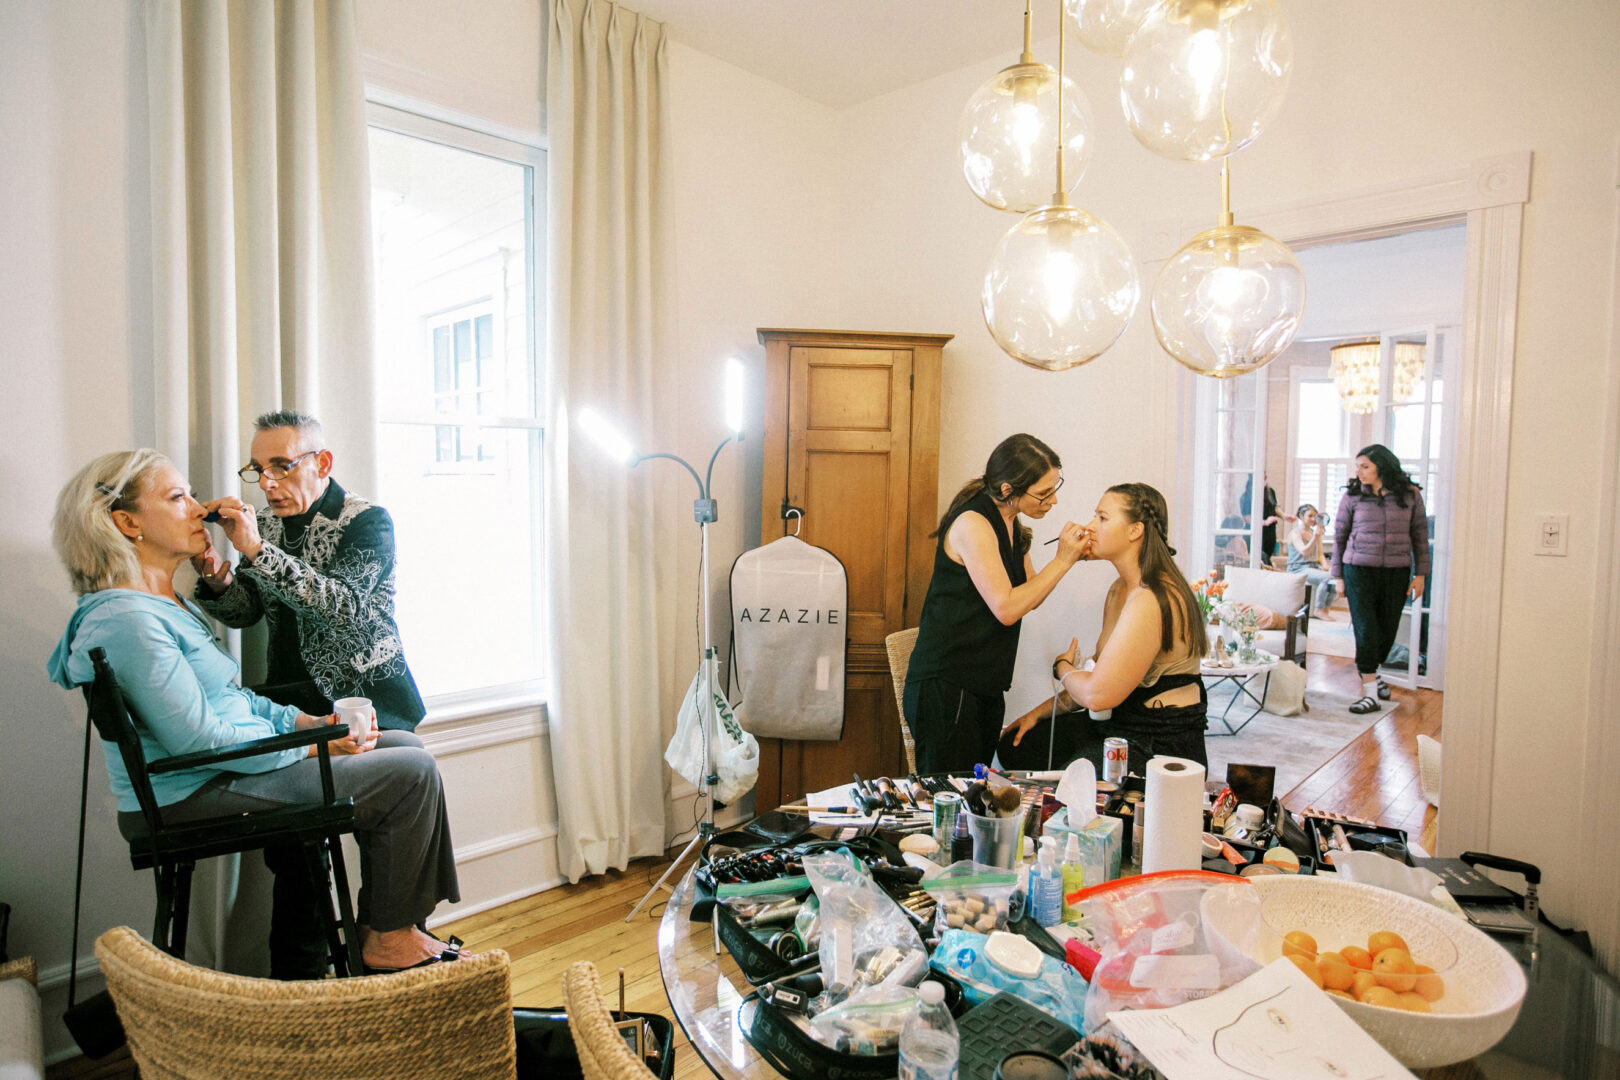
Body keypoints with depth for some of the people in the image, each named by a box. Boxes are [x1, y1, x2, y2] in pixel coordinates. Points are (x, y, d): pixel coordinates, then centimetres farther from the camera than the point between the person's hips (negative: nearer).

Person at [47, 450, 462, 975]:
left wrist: (306, 720, 4)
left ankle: (378, 916, 15)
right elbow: (198, 739, -24)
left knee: (407, 746, 9)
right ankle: (387, 940, 4)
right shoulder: (125, 618, -21)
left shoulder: (168, 604, 12)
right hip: (195, 795, -10)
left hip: (225, 769, 11)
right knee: (413, 775, -14)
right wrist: (310, 746, -15)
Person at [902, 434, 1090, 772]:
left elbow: (1028, 598, 13)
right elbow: (1006, 608, -20)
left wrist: (1070, 556, 0)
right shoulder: (972, 523, -17)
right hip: (946, 685, -9)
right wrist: (1062, 561, -14)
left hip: (985, 687, 9)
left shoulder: (1010, 525, 10)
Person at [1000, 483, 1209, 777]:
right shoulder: (1120, 588, 8)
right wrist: (1040, 712, 11)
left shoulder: (1152, 601, -25)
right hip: (1117, 724, 10)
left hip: (1159, 748, -9)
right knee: (1015, 746, 11)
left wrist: (1062, 667, -6)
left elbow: (1097, 694, -28)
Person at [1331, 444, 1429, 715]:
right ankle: (1370, 692, -1)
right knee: (1365, 629, -6)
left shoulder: (1410, 495, 3)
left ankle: (1370, 671, 36)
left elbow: (1420, 535, 8)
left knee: (1388, 629, 9)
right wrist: (1338, 576, 3)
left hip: (1396, 572, 2)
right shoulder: (1352, 496, 0)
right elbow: (1339, 536, 5)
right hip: (1359, 570, -2)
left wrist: (1420, 573, 4)